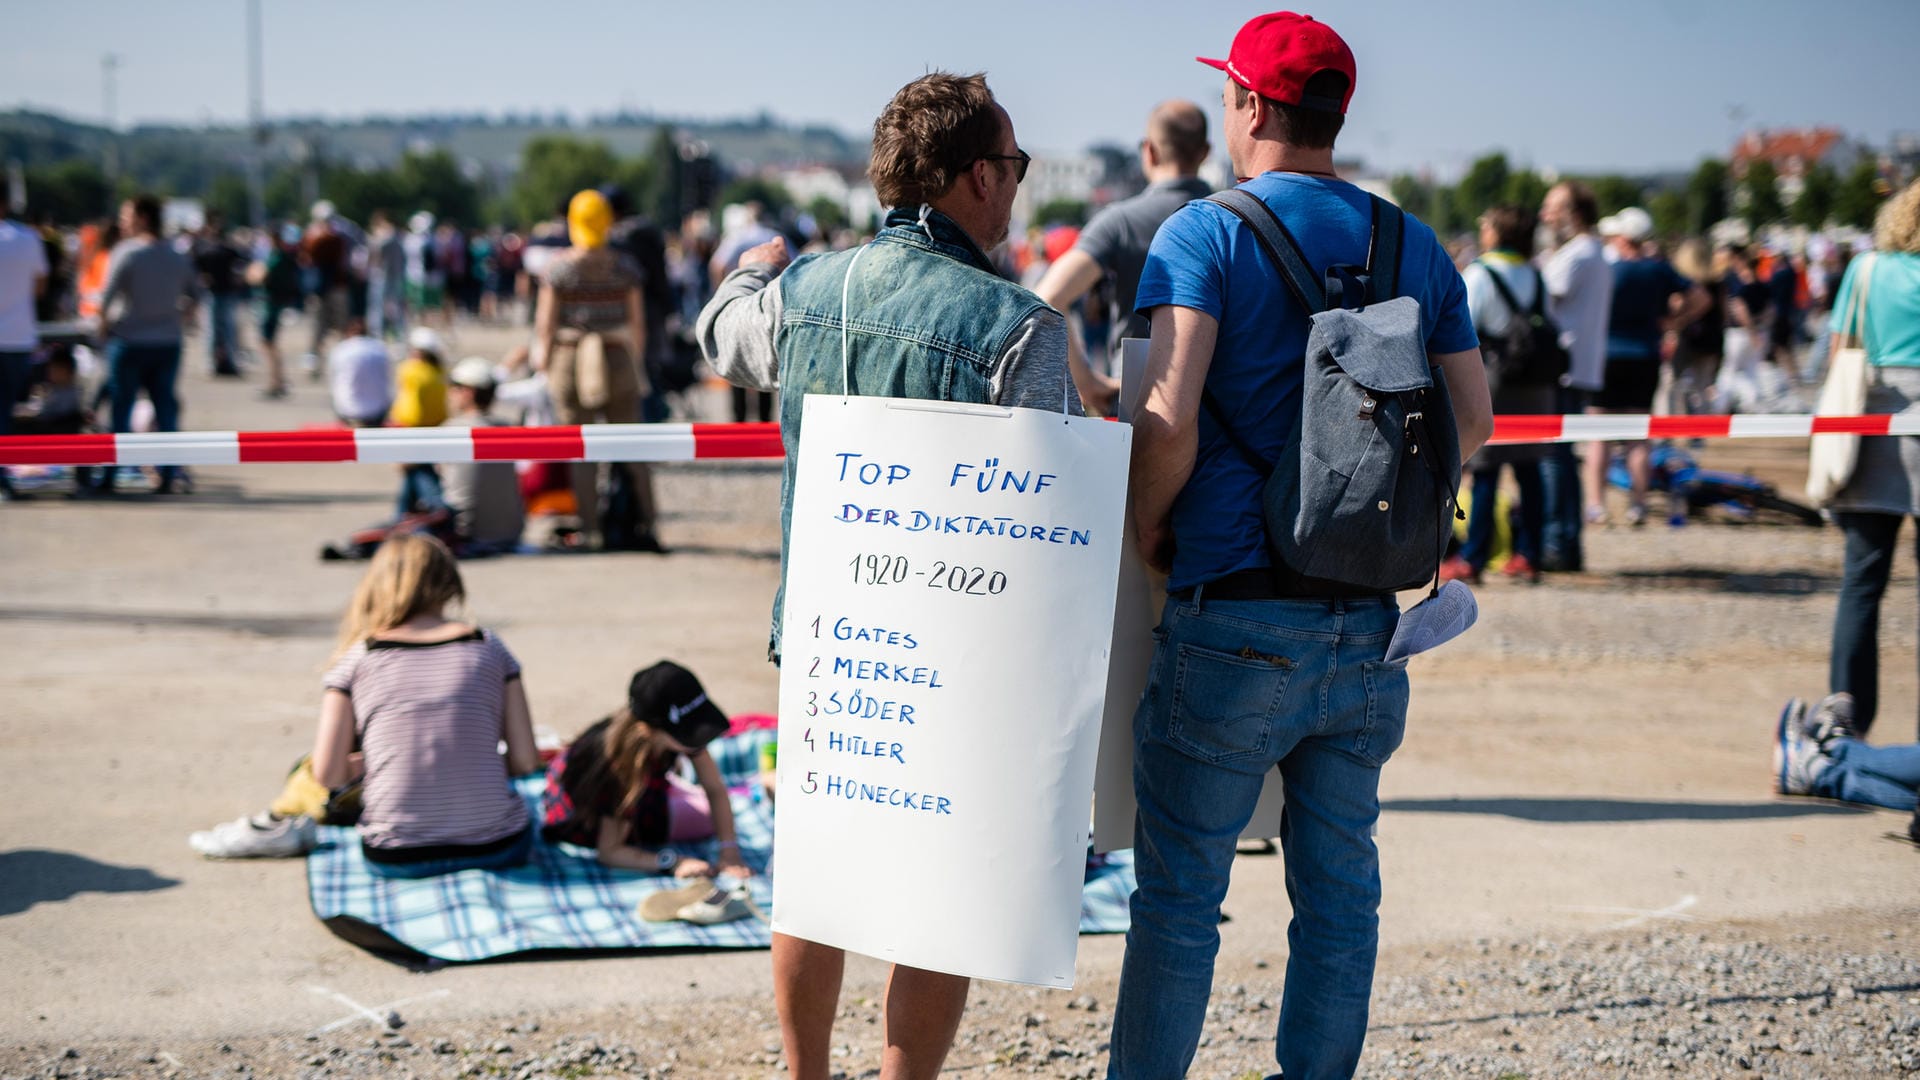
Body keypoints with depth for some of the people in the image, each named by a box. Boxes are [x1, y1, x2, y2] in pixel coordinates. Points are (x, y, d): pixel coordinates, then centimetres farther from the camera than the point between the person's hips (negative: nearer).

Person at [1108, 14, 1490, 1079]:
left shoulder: (1205, 233, -7)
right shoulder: (1418, 248, 10)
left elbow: (1166, 420, -18)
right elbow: (1472, 420, 10)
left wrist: (1147, 522, -1)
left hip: (1234, 623, -5)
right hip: (1368, 630, 5)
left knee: (1179, 891, 5)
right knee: (1339, 890, 13)